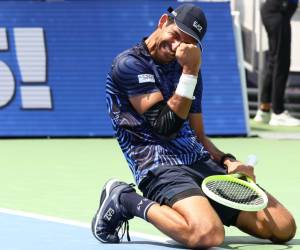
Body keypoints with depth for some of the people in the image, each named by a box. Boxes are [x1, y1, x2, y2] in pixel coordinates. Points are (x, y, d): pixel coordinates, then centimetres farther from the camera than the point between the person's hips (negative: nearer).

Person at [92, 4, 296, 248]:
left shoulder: (187, 68, 20)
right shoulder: (129, 64, -3)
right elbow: (166, 126, -12)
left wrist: (227, 161, 6)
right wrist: (190, 72, -14)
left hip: (204, 164, 7)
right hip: (161, 168, -7)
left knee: (284, 227, -8)